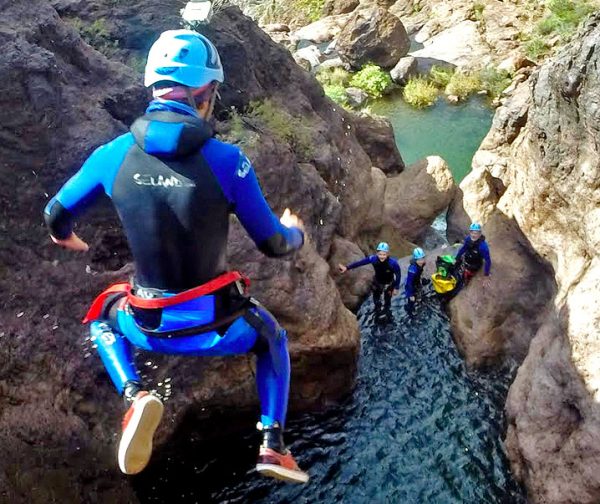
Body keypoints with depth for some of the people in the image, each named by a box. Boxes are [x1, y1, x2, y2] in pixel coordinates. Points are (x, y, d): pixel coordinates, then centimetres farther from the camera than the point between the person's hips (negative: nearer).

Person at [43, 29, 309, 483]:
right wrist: (296, 231, 16)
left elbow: (57, 213, 9)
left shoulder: (113, 154, -7)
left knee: (104, 318, 35)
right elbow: (274, 245, -9)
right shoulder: (226, 159, -16)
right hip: (217, 324, -1)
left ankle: (135, 398, 8)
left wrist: (64, 237, 34)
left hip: (149, 326, 1)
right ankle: (273, 446, 19)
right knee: (272, 338, 31)